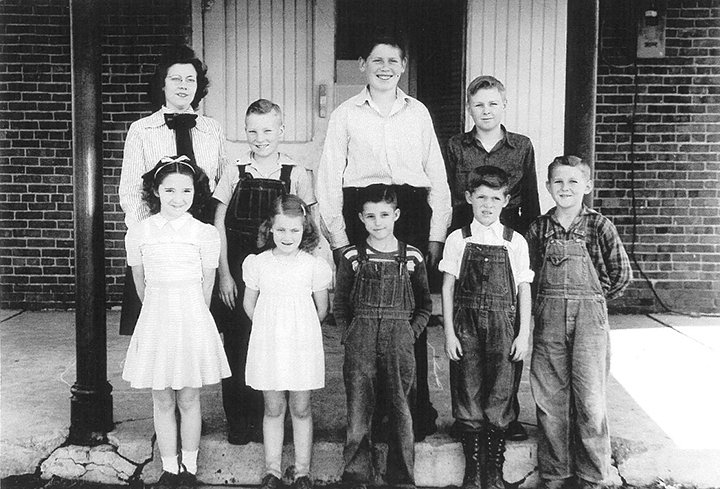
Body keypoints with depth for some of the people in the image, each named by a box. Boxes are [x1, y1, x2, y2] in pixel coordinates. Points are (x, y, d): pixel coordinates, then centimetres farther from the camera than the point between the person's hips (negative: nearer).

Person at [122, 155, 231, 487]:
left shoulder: (205, 234, -6)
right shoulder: (138, 233, -2)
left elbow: (206, 286, 3)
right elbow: (140, 283, 10)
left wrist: (190, 315, 10)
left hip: (192, 321, -1)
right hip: (155, 321, 1)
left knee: (189, 399, 9)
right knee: (162, 401, 10)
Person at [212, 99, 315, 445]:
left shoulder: (296, 175, 1)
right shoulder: (234, 173, 2)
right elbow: (219, 226, 3)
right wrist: (224, 275, -2)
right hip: (237, 275, 1)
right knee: (236, 346, 5)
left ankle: (266, 421, 20)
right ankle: (237, 422, 20)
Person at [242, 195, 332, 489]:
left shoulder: (313, 266, -5)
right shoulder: (258, 264, -2)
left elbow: (322, 308, 7)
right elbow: (249, 305, 11)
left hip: (302, 345, -1)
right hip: (267, 345, 1)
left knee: (301, 409, 8)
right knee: (273, 409, 10)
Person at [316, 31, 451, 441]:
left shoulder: (418, 112, 11)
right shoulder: (346, 114, 7)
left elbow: (437, 176, 11)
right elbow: (329, 178, 5)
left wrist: (437, 234, 3)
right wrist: (338, 237, -3)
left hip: (413, 212, 1)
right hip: (361, 213, -1)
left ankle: (418, 411, 12)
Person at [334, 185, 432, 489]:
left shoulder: (412, 257, 5)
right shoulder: (351, 257, 4)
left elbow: (424, 305, 13)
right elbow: (339, 305, 11)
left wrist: (411, 332, 1)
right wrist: (350, 335, 1)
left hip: (399, 341, 0)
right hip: (360, 343, 0)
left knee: (401, 412, 3)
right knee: (358, 411, 2)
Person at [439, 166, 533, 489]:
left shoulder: (515, 243, 3)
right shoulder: (457, 240, 3)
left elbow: (524, 291, 5)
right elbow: (447, 288, 4)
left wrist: (524, 334, 0)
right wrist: (449, 332, -1)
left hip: (503, 328, 0)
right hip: (466, 328, 0)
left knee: (499, 402, 2)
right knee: (468, 402, 4)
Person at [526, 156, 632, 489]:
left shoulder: (599, 226, -1)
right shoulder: (539, 228, 6)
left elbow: (621, 274, 4)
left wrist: (592, 296, 6)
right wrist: (556, 297, 9)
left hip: (589, 318, -2)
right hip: (548, 320, 2)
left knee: (590, 398, 0)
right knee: (549, 398, 6)